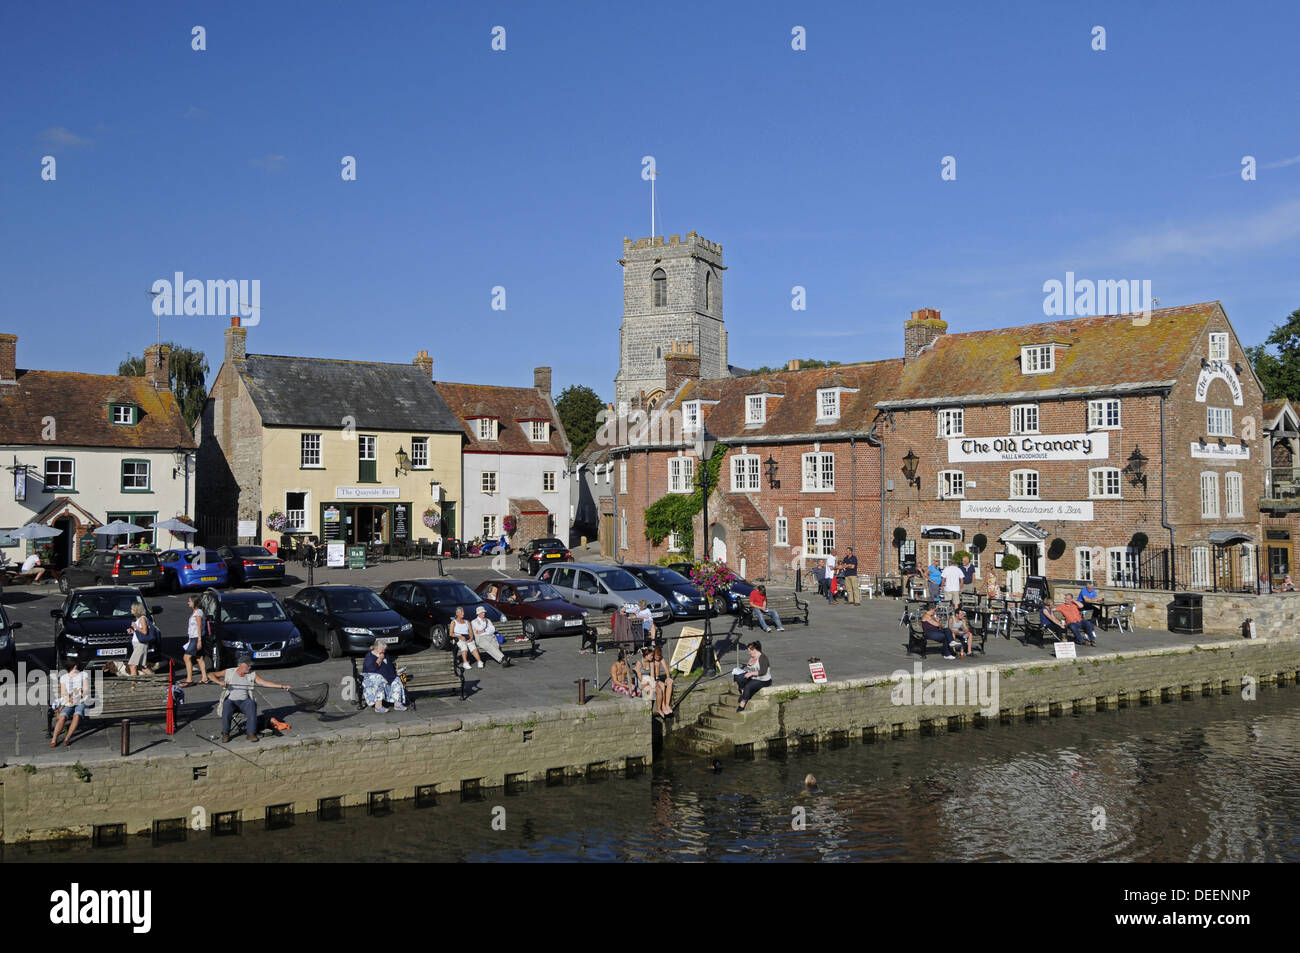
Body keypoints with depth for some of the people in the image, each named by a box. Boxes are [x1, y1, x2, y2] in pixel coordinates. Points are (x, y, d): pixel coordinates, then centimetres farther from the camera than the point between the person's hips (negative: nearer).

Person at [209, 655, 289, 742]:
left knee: (251, 705, -32)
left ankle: (251, 733, -30)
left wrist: (281, 686, -4)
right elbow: (211, 675, 6)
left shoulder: (252, 675, 10)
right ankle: (225, 733, -20)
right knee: (227, 708, -34)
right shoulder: (229, 672, 5)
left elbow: (265, 683, 5)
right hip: (230, 700, -1)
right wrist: (219, 682, -15)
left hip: (245, 700, 1)